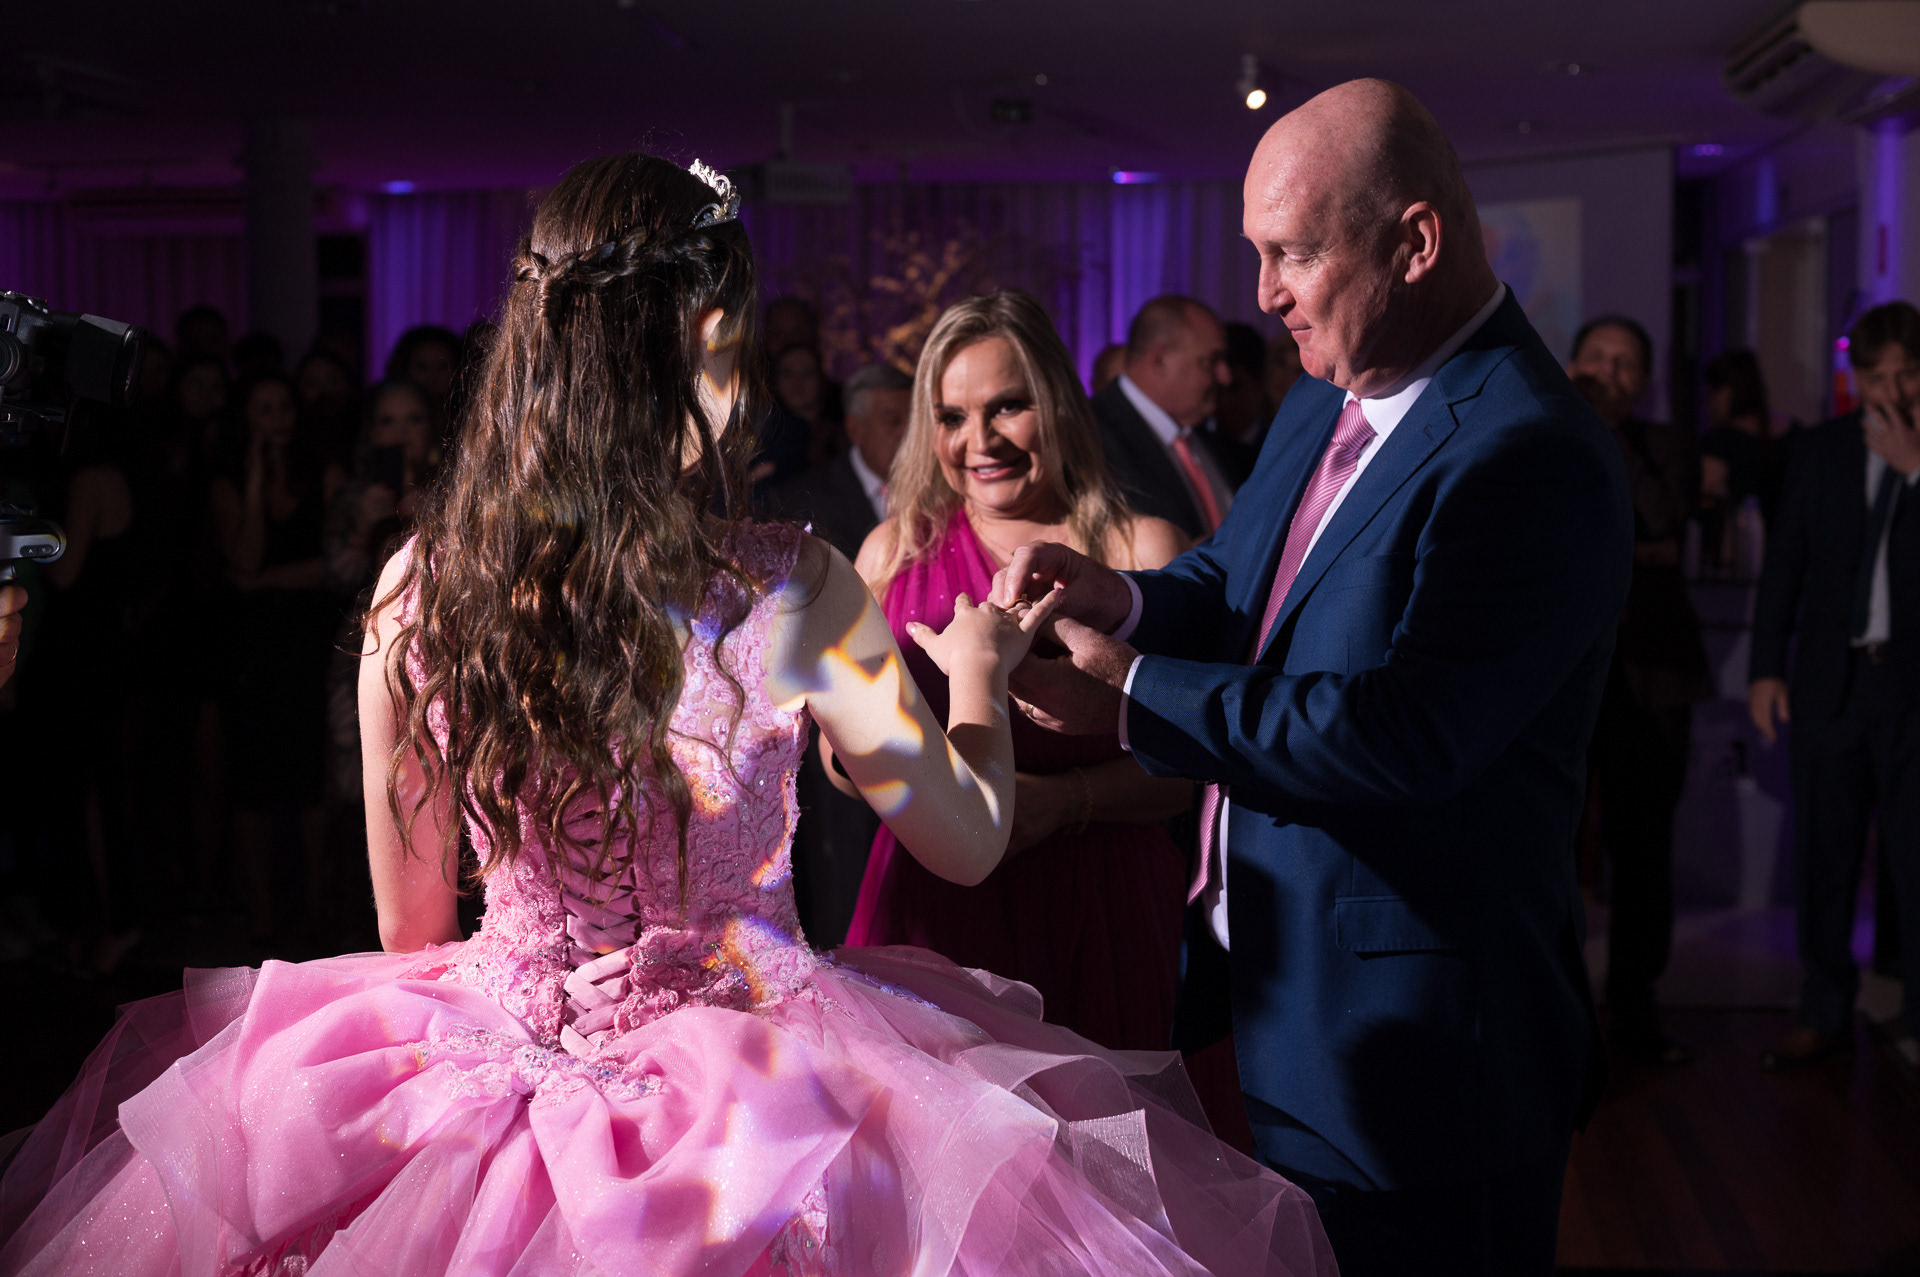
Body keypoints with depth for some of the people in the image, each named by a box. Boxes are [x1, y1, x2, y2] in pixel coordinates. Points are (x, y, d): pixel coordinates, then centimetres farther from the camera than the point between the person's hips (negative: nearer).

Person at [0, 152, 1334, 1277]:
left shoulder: (418, 587, -10)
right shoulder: (789, 593, -18)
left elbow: (409, 929, 3)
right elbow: (969, 842, -4)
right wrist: (976, 675, 14)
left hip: (496, 1058, 3)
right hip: (742, 1086, -2)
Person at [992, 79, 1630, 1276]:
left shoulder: (1532, 458, -24)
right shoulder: (1329, 399, 6)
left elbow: (1403, 731, -30)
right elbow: (1235, 581, 14)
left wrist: (1133, 694, -23)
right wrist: (1124, 598, -9)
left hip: (1413, 1043, -9)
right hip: (1283, 987, 9)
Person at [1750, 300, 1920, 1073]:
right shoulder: (1819, 451, 8)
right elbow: (1783, 564, 9)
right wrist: (1766, 667, 4)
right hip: (1830, 680, 3)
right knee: (1823, 855, 8)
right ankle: (1823, 1015, 19)